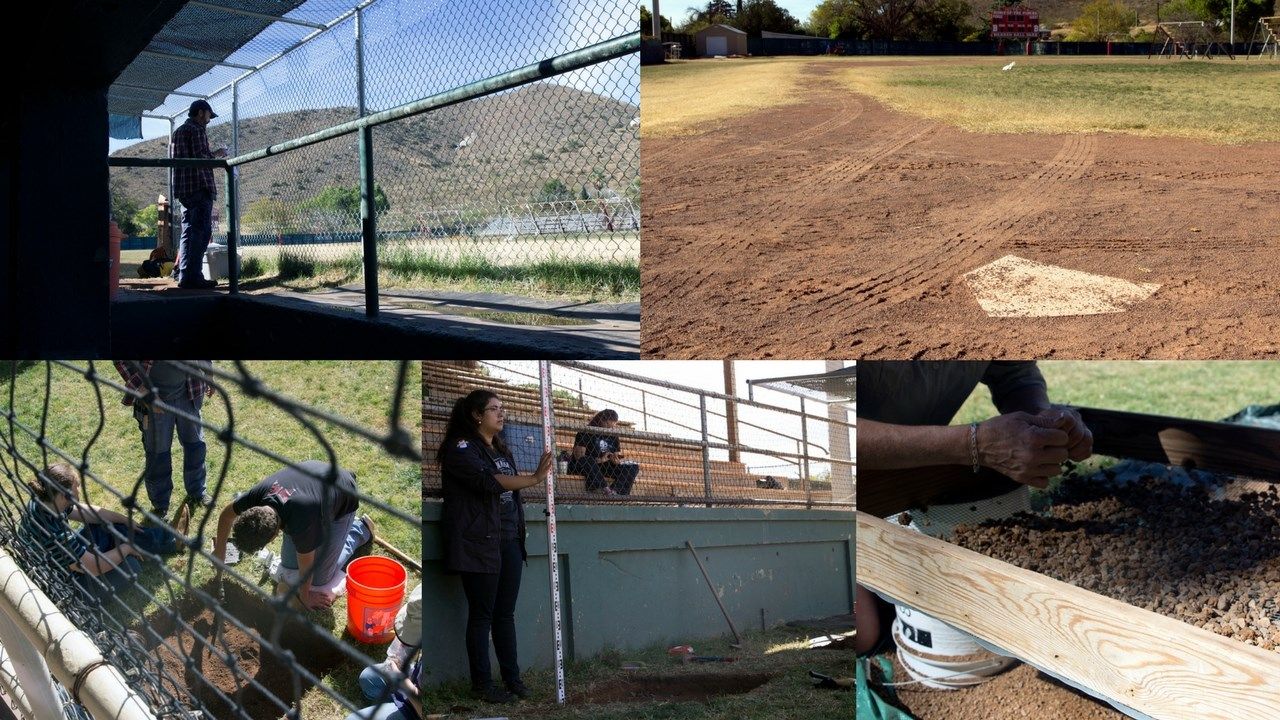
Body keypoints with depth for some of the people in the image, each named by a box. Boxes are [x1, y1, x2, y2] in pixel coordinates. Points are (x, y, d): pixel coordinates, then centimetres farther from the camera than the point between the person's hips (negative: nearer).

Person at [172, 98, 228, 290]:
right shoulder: (196, 130, -7)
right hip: (200, 187, -10)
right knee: (201, 231, -11)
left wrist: (212, 156, 25)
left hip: (183, 188, 10)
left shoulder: (178, 131, 22)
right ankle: (193, 276, -16)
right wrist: (216, 154, 0)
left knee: (188, 231, 11)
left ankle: (184, 275, 10)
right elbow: (199, 157, -17)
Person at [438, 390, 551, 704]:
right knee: (481, 615, -1)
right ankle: (481, 684, 7)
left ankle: (512, 678, 16)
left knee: (506, 613, 10)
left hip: (509, 540, 7)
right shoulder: (460, 448, -9)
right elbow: (488, 481, -23)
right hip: (479, 543, -7)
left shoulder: (500, 449, 16)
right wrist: (534, 479, -28)